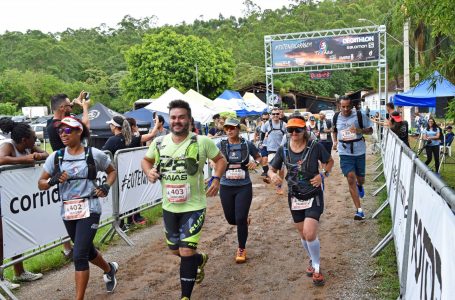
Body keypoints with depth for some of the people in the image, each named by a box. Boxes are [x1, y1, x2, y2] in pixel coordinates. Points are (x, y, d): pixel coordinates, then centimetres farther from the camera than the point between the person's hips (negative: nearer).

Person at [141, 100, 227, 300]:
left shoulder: (202, 142, -12)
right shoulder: (159, 143, -2)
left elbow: (220, 159, 2)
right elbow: (146, 160, 15)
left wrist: (216, 179, -15)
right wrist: (149, 171, -7)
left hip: (193, 206, -5)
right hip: (169, 207, 5)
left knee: (186, 251, -11)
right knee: (175, 250, 19)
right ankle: (200, 259, 51)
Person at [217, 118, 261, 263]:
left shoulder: (247, 145, -3)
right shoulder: (221, 145, -1)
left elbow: (259, 157, 11)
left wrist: (255, 163, -11)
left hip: (244, 187, -2)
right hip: (226, 187, 2)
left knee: (240, 219, -5)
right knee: (231, 219, 12)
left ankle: (242, 249, 17)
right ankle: (245, 221, 50)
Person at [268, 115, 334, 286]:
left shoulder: (315, 147, -14)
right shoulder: (283, 150, -6)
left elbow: (330, 161, 2)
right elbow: (271, 168, 2)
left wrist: (323, 174, -16)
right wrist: (273, 175, -22)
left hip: (313, 196, -4)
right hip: (295, 197, 4)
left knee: (310, 235, -14)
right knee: (303, 235, 16)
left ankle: (316, 268, 10)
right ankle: (313, 260, 43)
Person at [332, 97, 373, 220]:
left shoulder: (360, 116, -7)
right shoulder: (336, 117, 2)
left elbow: (370, 130, -1)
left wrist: (360, 130, -20)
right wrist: (335, 141, 9)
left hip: (359, 151, 0)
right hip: (345, 153, 0)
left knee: (360, 179, 13)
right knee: (351, 178, -13)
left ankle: (359, 185, 56)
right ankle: (359, 210, -9)